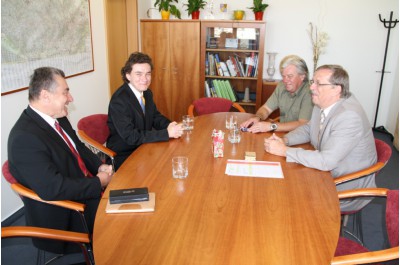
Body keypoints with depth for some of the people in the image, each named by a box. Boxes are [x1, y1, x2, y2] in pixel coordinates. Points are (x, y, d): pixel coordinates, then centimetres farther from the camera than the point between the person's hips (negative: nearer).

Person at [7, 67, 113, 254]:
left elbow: (79, 148, 16)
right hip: (65, 219, -8)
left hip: (86, 191, 9)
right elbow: (53, 188, -29)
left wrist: (100, 166, -3)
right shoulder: (24, 138, -25)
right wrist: (98, 182, -19)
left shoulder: (58, 118, 3)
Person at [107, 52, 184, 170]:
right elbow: (131, 137, -26)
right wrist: (167, 133, -26)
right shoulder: (119, 100, -22)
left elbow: (156, 117, 13)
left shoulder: (147, 93, 1)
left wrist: (169, 125, -10)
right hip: (124, 157, -7)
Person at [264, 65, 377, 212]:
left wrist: (285, 150, -26)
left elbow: (326, 161, -34)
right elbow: (308, 129, 13)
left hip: (349, 189, -7)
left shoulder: (349, 116, -30)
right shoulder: (323, 104, -3)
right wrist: (284, 140, -7)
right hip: (326, 172, 7)